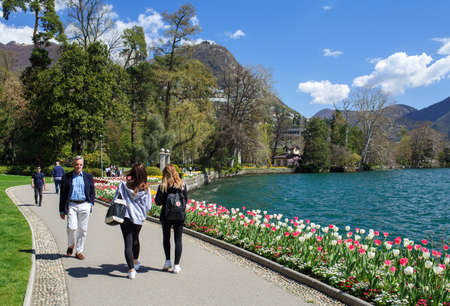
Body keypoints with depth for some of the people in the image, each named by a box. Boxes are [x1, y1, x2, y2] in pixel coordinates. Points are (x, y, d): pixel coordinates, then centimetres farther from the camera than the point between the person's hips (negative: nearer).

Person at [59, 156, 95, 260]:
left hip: (84, 205, 1)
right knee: (72, 227, -12)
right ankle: (71, 245, 17)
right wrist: (62, 210, 5)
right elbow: (63, 194, 7)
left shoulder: (88, 177, 9)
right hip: (71, 205, -1)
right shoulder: (66, 177, 6)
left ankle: (79, 251, 16)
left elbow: (92, 192, 15)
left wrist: (90, 203, 0)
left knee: (82, 229, 3)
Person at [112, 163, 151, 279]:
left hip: (126, 217, -2)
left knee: (128, 243, 2)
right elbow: (148, 207, -2)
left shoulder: (124, 185, -9)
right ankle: (135, 262, 43)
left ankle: (131, 269, -5)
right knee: (135, 239, 26)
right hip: (139, 218, 2)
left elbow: (115, 201, -4)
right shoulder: (145, 188, -8)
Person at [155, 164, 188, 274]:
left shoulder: (163, 186, -10)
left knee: (166, 238, 19)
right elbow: (186, 200, 3)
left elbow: (158, 202, -9)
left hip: (166, 216, -1)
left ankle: (168, 261, 16)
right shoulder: (182, 185, -3)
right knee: (178, 240, 7)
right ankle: (176, 265, 8)